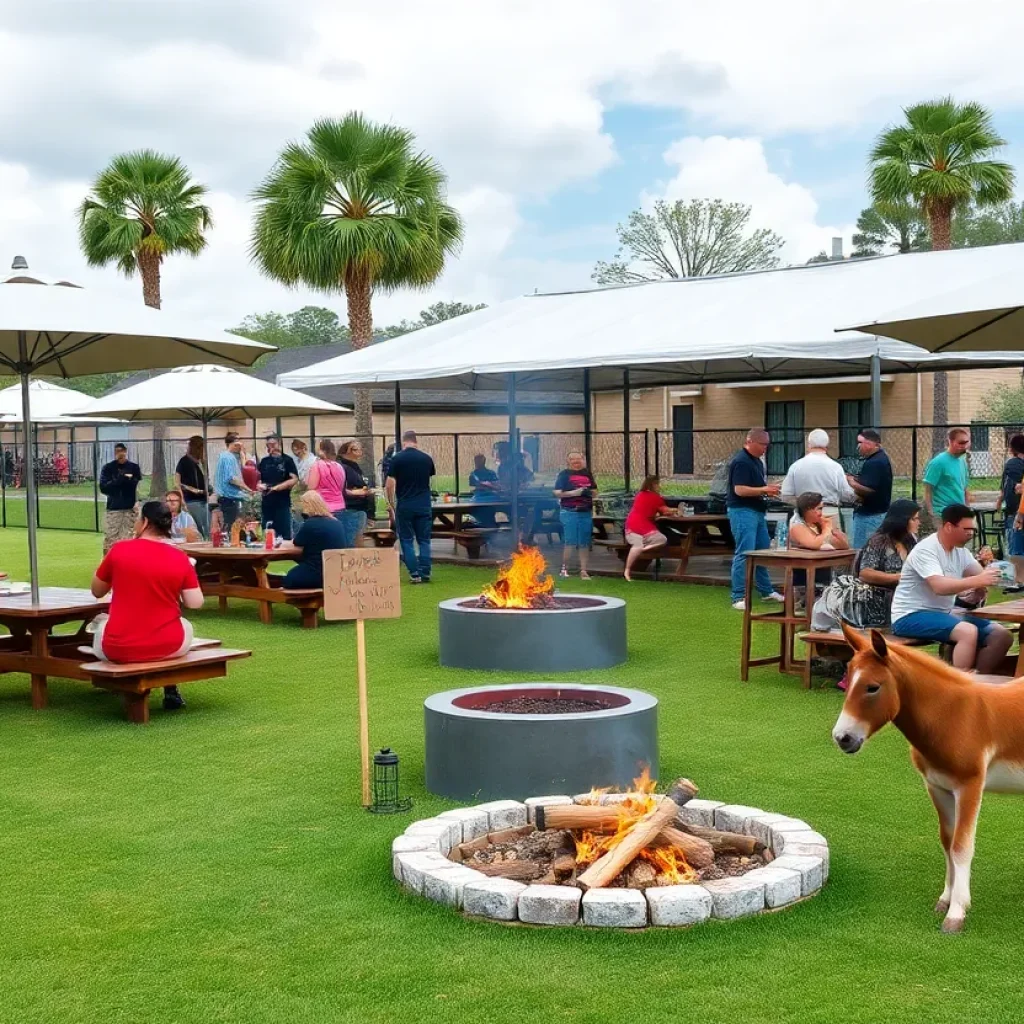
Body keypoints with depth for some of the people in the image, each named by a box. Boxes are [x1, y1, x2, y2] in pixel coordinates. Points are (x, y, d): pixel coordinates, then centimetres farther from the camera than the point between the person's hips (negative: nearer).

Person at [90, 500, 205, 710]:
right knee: (185, 626, 36)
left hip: (118, 648, 0)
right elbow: (195, 603, -2)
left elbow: (97, 592, 8)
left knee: (100, 628, 35)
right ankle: (171, 691, 31)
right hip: (167, 646, 1)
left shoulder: (119, 550, -5)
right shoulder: (180, 558, -4)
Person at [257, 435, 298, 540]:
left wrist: (277, 487, -18)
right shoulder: (264, 461, 14)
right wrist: (259, 485, -6)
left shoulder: (287, 460, 0)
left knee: (285, 534, -5)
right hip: (267, 502, 4)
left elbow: (294, 479, -9)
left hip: (283, 502, -4)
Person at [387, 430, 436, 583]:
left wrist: (391, 504, 6)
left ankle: (414, 573, 1)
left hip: (404, 506, -2)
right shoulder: (426, 458, 2)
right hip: (424, 505, 2)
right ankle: (425, 573, 5)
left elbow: (389, 485, -7)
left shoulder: (397, 459, -6)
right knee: (424, 540, 9)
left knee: (407, 540, 6)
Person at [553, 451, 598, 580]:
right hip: (569, 512, -4)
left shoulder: (587, 474, 13)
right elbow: (557, 493, -5)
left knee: (585, 543, 4)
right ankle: (564, 568, 8)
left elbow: (594, 491, 18)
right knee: (570, 542, -6)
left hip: (586, 512, 4)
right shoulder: (564, 474, 1)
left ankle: (583, 571, 9)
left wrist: (590, 492, -4)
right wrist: (573, 493, -17)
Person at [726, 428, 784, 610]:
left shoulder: (757, 460, 14)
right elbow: (739, 490, -23)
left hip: (757, 511, 10)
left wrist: (768, 489, 5)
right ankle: (739, 597, -8)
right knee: (745, 554, -11)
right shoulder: (740, 461, -16)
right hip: (742, 511, -10)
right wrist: (764, 490, -20)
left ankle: (766, 591, 28)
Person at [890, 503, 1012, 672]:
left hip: (943, 614, 9)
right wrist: (977, 581, -40)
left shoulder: (961, 550, 10)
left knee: (1001, 635, -2)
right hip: (911, 617, -9)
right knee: (968, 632, -32)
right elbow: (939, 586, -32)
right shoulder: (925, 550, -18)